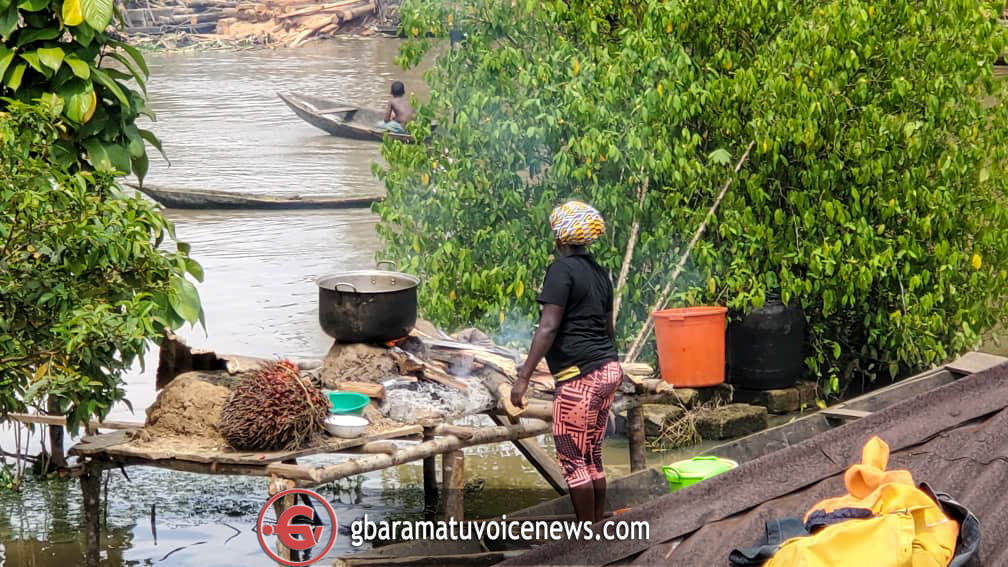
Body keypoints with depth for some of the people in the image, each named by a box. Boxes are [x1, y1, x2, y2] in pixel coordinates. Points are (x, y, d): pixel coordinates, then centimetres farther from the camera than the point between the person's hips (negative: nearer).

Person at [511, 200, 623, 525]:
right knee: (592, 456, 15)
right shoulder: (599, 273, 15)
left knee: (573, 459, 0)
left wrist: (523, 377, -18)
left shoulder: (562, 270, -10)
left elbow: (548, 327, -17)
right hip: (609, 370, 8)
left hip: (580, 376, -8)